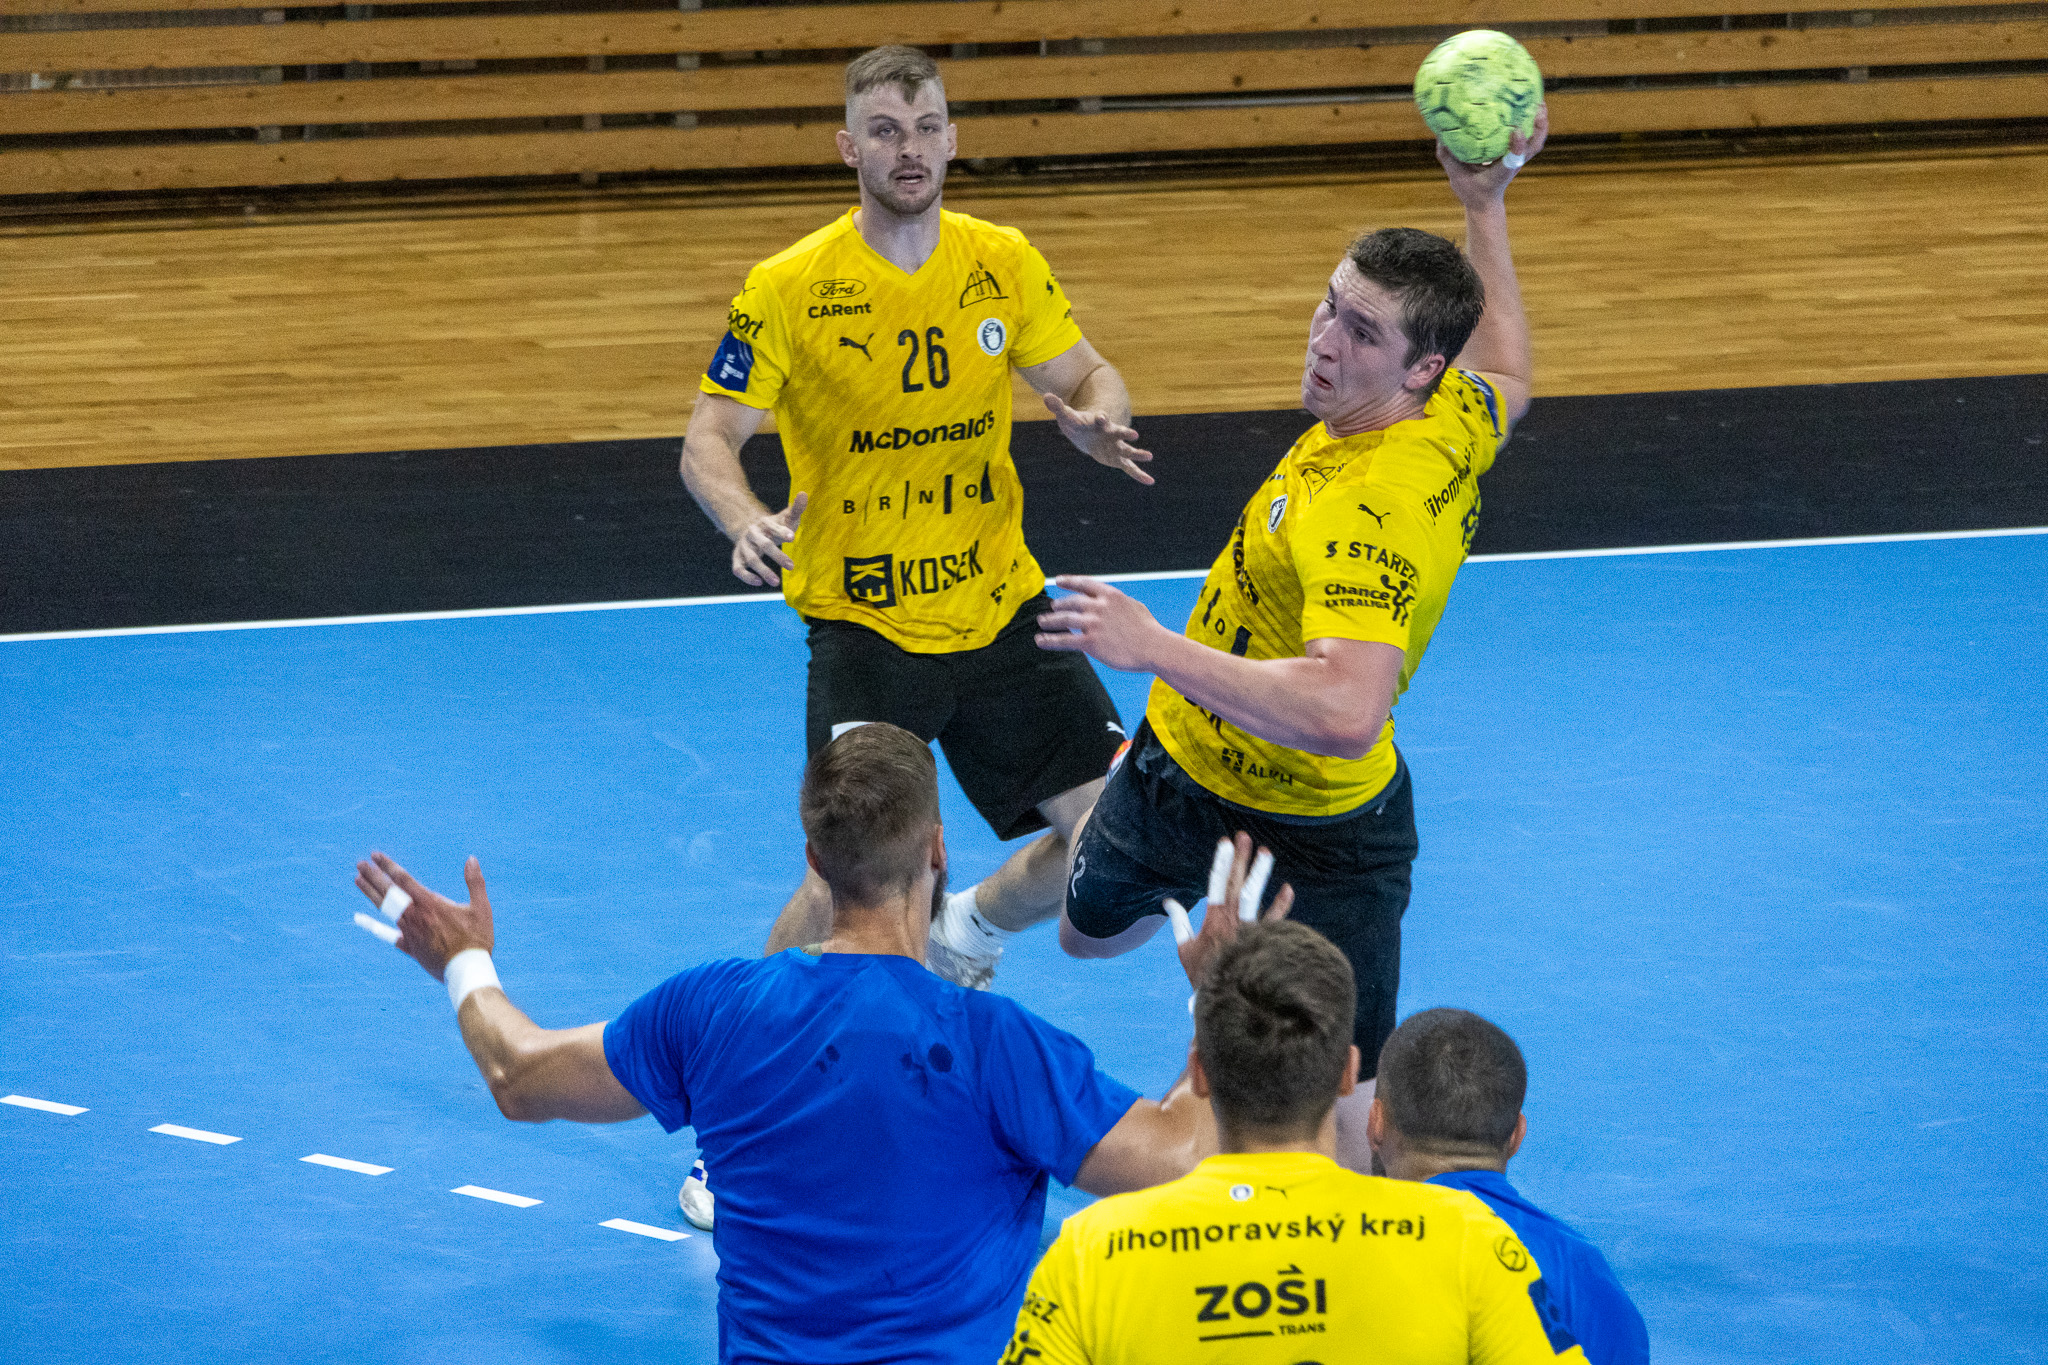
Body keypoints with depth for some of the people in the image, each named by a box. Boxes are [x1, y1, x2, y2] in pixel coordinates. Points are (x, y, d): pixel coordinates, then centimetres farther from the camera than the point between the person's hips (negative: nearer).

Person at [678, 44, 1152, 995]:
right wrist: (747, 523, -31)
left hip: (1001, 607, 4)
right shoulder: (787, 290, -10)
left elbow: (1086, 375, 12)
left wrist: (1095, 420, -13)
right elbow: (710, 440, -9)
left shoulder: (1006, 264, 1)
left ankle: (966, 934, 30)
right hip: (862, 623, -4)